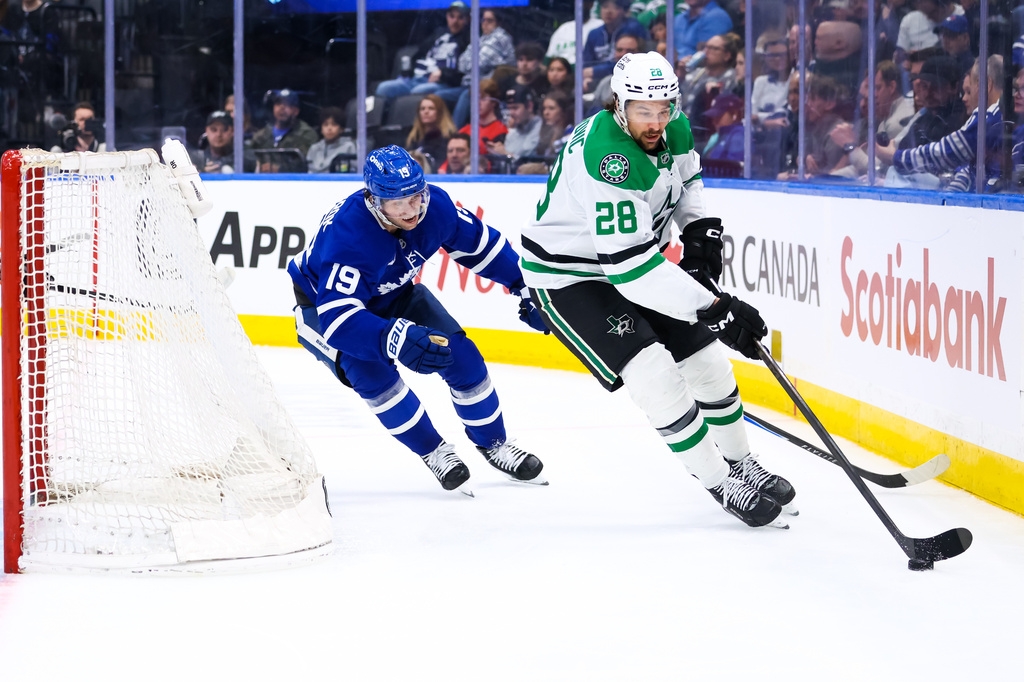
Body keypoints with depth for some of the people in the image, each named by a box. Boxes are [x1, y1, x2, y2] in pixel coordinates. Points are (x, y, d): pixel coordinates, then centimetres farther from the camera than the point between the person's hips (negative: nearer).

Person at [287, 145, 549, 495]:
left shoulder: (434, 205, -24)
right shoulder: (345, 235, -42)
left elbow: (479, 244, -4)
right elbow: (338, 316, -49)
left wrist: (525, 287, -3)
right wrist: (394, 339, -62)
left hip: (392, 293, 5)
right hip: (322, 304, -5)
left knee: (459, 355, -7)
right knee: (370, 370, -29)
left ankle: (493, 443, 17)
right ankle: (433, 452, -9)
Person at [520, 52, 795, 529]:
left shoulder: (673, 130, -8)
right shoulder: (607, 156, -36)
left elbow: (686, 176, 18)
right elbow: (631, 266, -39)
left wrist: (698, 226, -2)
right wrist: (714, 309, -40)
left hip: (634, 262, 8)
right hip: (568, 277, -8)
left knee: (707, 362, 9)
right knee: (655, 376, -20)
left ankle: (742, 466, 30)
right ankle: (723, 487, -7)